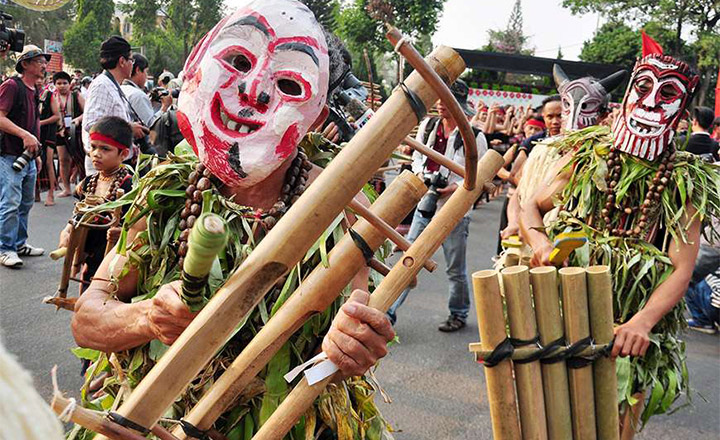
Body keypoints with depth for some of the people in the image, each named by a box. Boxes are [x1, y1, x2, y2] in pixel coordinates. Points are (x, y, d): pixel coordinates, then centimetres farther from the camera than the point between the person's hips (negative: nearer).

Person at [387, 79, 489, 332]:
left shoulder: (474, 137, -8)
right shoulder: (427, 126, 5)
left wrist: (457, 187, -19)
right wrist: (420, 174, -4)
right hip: (425, 206, 4)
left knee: (455, 268, 9)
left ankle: (459, 314, 28)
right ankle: (389, 311, 9)